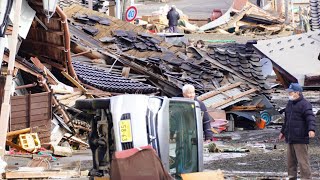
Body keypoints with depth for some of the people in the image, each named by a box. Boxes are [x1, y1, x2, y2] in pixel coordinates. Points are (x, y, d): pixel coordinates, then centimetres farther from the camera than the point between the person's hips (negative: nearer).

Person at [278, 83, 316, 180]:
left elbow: (310, 118, -22)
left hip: (300, 139, -9)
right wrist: (283, 132, 36)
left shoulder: (304, 104, -10)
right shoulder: (290, 104, 18)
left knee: (303, 160, -9)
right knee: (291, 160, 14)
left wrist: (311, 129, -38)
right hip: (290, 138, 9)